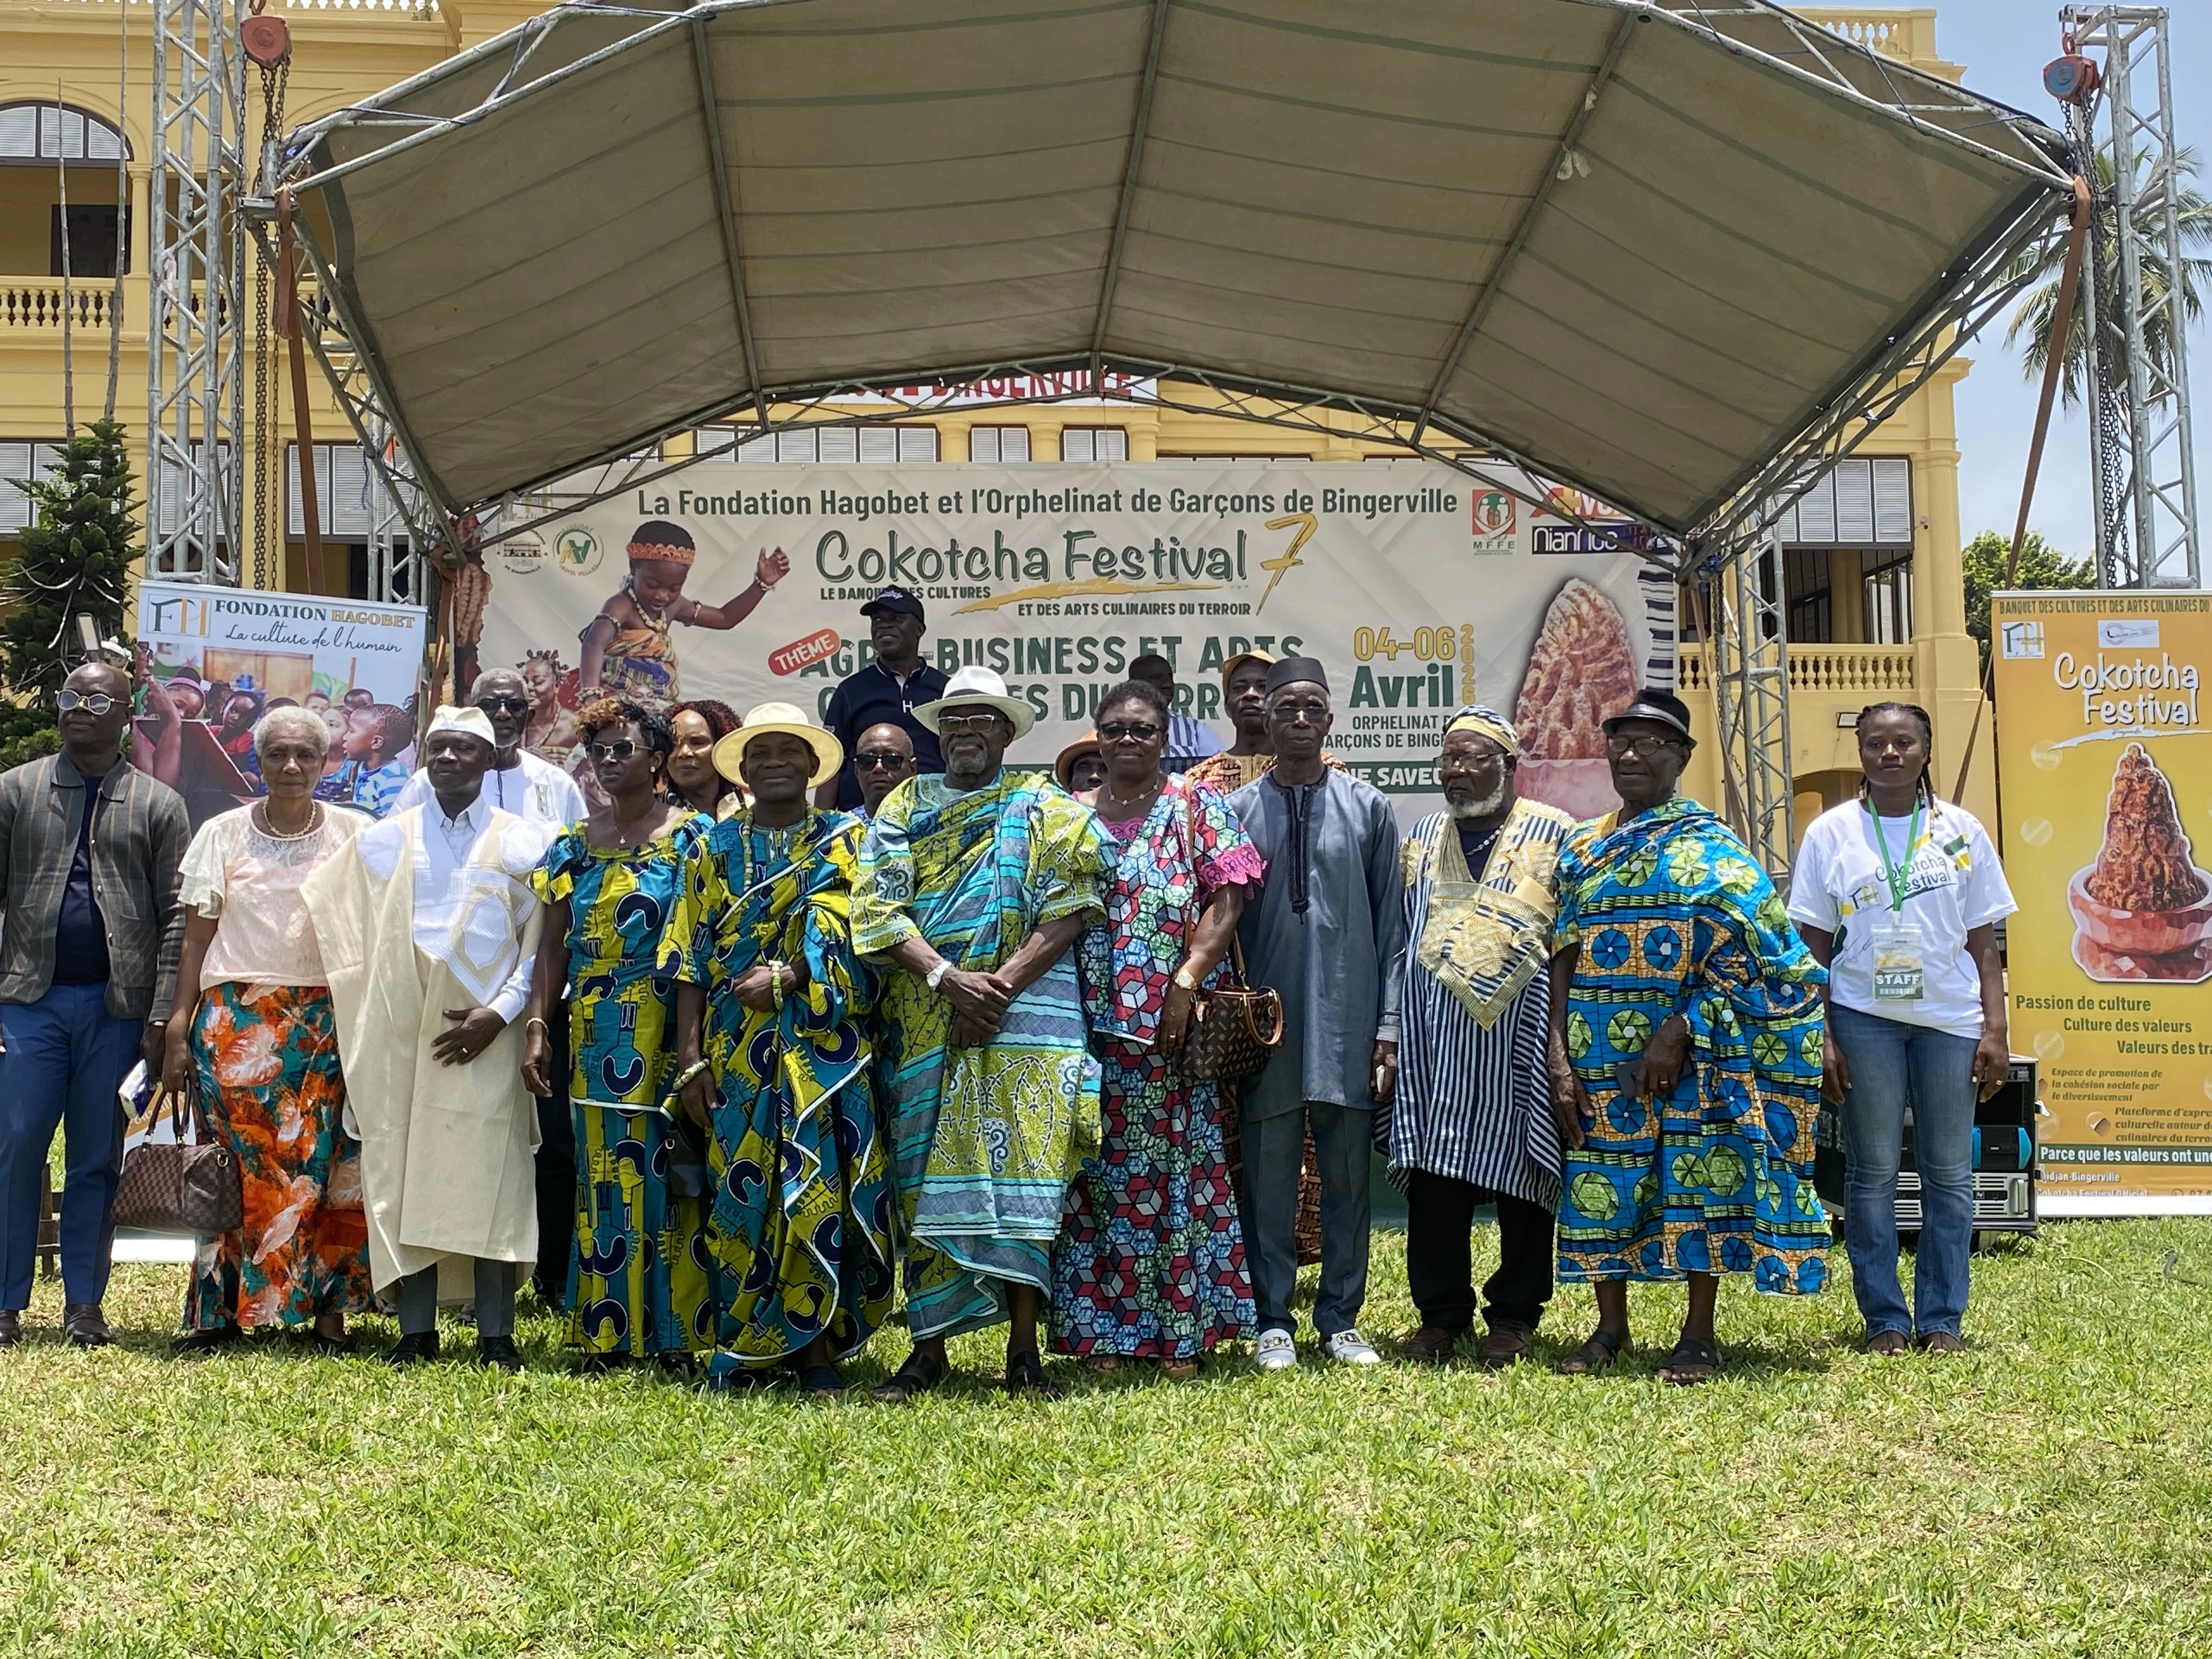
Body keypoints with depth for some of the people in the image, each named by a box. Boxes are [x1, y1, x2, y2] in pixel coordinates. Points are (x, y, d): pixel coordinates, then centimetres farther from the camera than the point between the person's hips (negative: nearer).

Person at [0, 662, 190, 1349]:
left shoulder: (158, 805, 6)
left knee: (97, 1161, 5)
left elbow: (176, 919, 3)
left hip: (118, 1007, 0)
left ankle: (84, 1305, 12)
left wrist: (162, 1018, -5)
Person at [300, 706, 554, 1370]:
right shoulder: (382, 843, 13)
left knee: (491, 1179, -3)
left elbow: (539, 944, 2)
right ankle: (416, 1329, 8)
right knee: (404, 1176, 1)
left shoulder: (525, 843, 6)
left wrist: (500, 1013, -9)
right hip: (403, 1035, 2)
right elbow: (343, 930, 14)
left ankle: (496, 1334, 1)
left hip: (487, 1037, -2)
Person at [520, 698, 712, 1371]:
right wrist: (537, 1026, 1)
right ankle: (606, 1333, 11)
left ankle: (675, 1330, 4)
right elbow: (552, 945, 11)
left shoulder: (691, 836, 0)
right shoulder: (573, 844, 13)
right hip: (591, 1036, 4)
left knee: (666, 1170, -3)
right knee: (600, 1173, 5)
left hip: (665, 1032, -4)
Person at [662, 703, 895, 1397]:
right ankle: (741, 1352, 9)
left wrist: (787, 977, -21)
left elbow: (845, 936, -5)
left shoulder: (843, 840, 8)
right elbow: (691, 955, 6)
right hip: (735, 1048, 2)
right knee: (742, 1190, 1)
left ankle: (816, 1351, -1)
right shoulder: (716, 846, 12)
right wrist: (691, 1057, -2)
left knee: (814, 1190, -5)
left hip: (821, 1044, -1)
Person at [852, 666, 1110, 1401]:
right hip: (923, 1027, 2)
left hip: (1026, 1017, -2)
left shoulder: (1044, 807, 8)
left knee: (1019, 1174, -6)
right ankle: (928, 1347, 8)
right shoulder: (904, 808, 13)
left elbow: (1071, 908, -3)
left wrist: (1000, 986, -14)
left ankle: (1024, 1349, -1)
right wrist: (948, 978, -13)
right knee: (927, 1179, 1)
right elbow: (876, 910, 1)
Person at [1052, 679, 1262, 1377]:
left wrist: (1185, 984, -14)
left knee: (1177, 1167, -1)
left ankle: (1182, 1332, 4)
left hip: (1173, 1024, -2)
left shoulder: (1198, 808, 6)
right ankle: (1100, 1333, 7)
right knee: (1096, 1174, 2)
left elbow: (1225, 902, -3)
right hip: (1090, 1024, 2)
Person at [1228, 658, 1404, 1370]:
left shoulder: (1367, 807, 5)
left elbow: (1390, 922, 6)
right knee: (1269, 1174, 3)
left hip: (1347, 1016, 1)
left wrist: (1390, 1023, 0)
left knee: (1347, 1174, 6)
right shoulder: (1238, 811, 3)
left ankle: (1341, 1321, 16)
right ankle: (1273, 1321, 13)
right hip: (1266, 1021, 0)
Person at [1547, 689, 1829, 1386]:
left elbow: (1739, 959, -9)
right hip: (1601, 1055, 4)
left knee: (1697, 1177, -4)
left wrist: (1679, 1031, -19)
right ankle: (1611, 1328, 17)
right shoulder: (1583, 848, 10)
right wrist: (1559, 1058, -4)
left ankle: (1699, 1334, 5)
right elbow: (1564, 958, 5)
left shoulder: (1709, 846, -1)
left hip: (1688, 1052, -4)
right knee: (1603, 1181, 6)